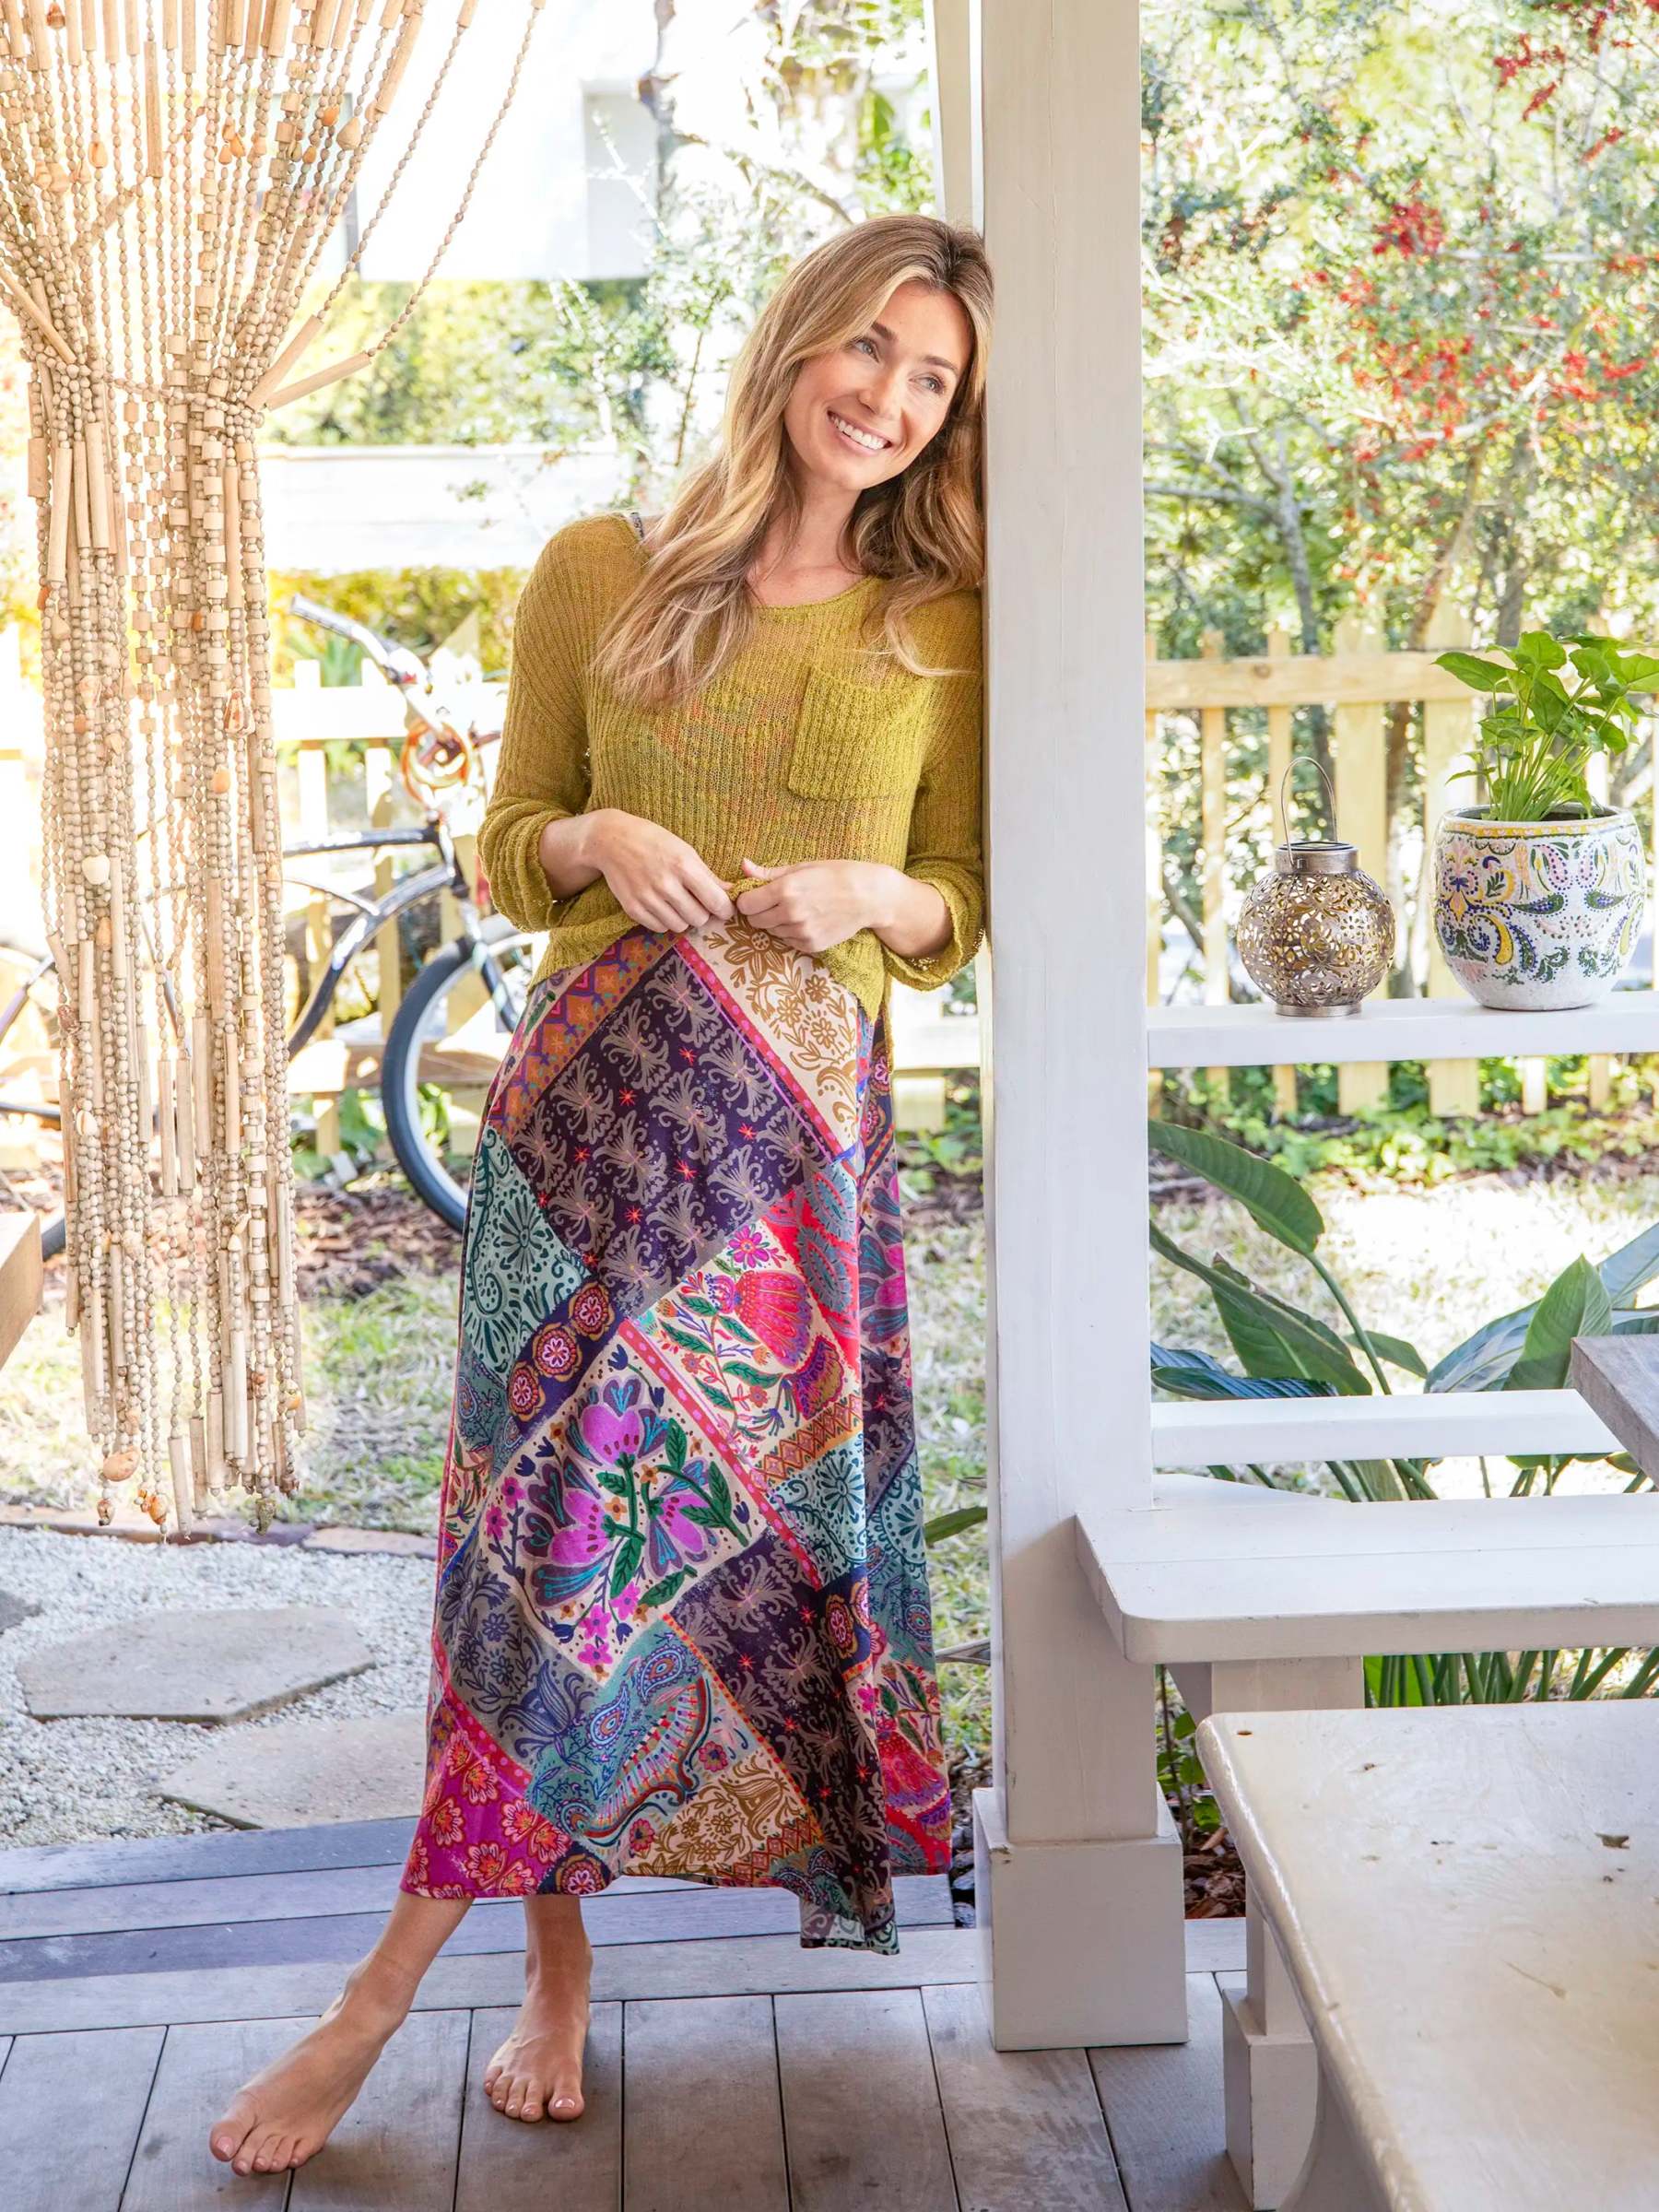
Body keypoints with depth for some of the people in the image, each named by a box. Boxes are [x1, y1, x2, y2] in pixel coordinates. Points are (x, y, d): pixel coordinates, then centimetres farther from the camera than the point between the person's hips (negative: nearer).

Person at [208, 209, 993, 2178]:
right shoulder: (599, 571, 5)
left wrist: (873, 891, -9)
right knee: (563, 1510, -2)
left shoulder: (945, 627, 6)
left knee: (605, 1520, 2)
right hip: (593, 1090, 0)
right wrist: (595, 841, -11)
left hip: (804, 1117, 0)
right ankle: (556, 1970, 12)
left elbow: (964, 906, 12)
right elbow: (505, 851, 10)